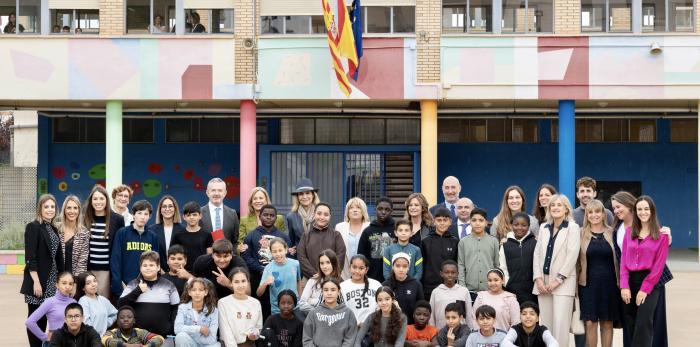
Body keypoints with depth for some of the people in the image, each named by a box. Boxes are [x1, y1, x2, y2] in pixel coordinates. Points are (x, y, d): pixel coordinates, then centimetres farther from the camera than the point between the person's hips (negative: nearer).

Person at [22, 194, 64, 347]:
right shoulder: (33, 227, -8)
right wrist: (36, 281, -20)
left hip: (51, 281, 7)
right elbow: (30, 257, -15)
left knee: (44, 317, 10)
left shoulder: (53, 229, 14)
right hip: (38, 280, -7)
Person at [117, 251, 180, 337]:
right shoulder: (133, 284, 7)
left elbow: (176, 309, 6)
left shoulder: (168, 285, 6)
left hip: (163, 335, 0)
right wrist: (137, 291, -13)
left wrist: (172, 329, -6)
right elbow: (121, 305, -3)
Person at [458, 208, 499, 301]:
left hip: (490, 290, 0)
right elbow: (461, 266, 4)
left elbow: (497, 266, 7)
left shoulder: (493, 241, 6)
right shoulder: (463, 242, 5)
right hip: (470, 290, 0)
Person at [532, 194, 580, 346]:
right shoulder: (544, 227, 15)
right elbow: (537, 253, 11)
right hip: (544, 282, 5)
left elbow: (572, 255, -9)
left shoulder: (572, 227, -1)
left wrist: (558, 280, -13)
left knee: (560, 323, -12)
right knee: (546, 323, 4)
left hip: (563, 282, -5)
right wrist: (538, 278, -1)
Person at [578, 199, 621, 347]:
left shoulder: (611, 233, 5)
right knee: (590, 323, -2)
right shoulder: (581, 234, 4)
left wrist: (619, 282, 2)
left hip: (608, 283, 1)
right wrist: (576, 281, 0)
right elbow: (576, 259, 6)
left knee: (607, 323, 6)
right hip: (588, 283, 0)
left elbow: (619, 258, 7)